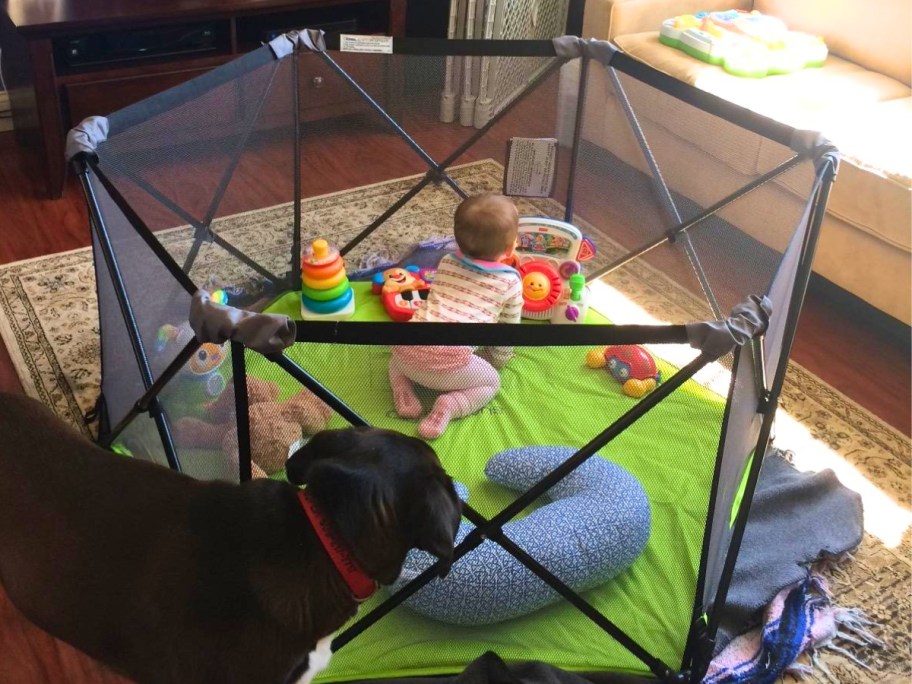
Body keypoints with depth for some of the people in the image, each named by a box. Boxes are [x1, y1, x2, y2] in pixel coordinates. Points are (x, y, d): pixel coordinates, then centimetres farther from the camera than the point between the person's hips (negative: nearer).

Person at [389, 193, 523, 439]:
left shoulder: (446, 263, 24)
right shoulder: (510, 282, 12)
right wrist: (496, 361, 37)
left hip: (410, 348, 5)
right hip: (450, 361, -5)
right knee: (491, 382, 20)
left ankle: (403, 392, 10)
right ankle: (450, 405, -5)